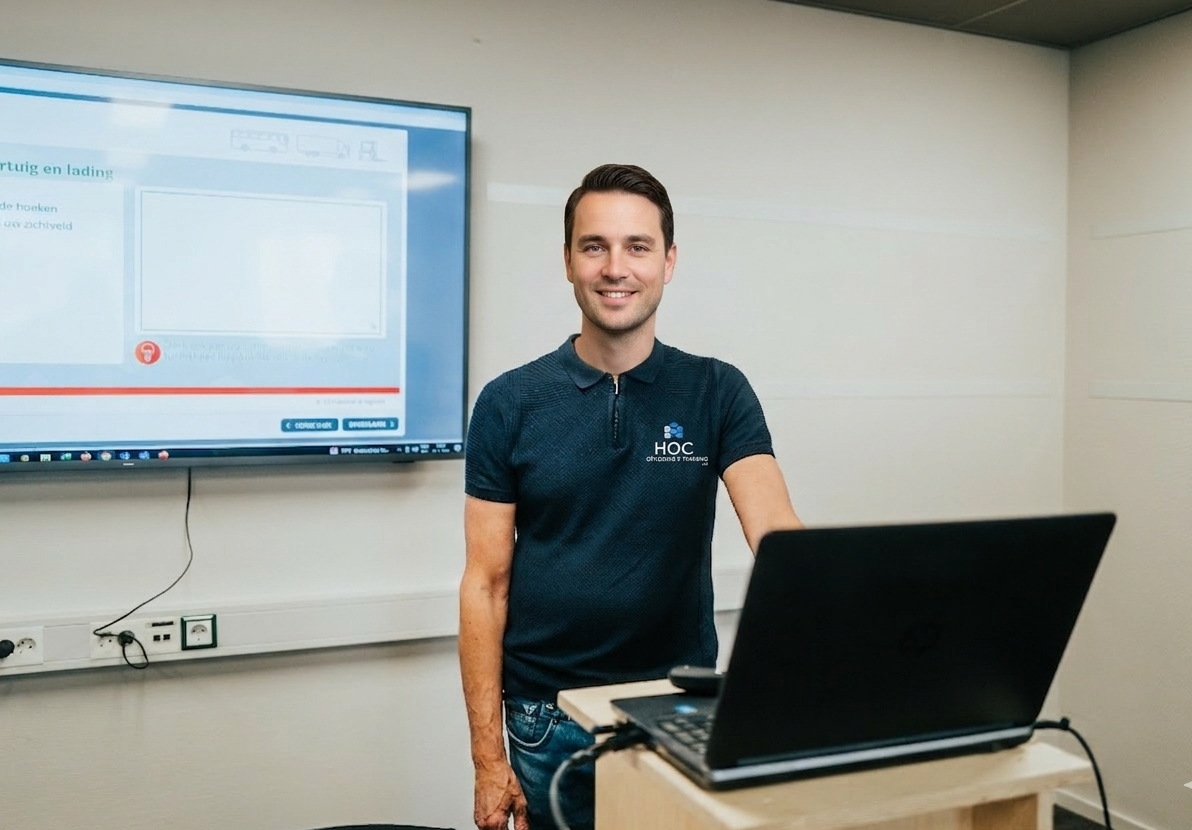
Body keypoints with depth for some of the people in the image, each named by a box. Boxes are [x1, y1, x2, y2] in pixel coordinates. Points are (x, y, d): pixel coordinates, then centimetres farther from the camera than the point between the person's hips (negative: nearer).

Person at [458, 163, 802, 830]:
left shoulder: (717, 392, -3)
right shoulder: (510, 403, -5)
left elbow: (776, 533, -15)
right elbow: (486, 583, -4)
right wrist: (488, 758, -7)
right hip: (550, 718, 0)